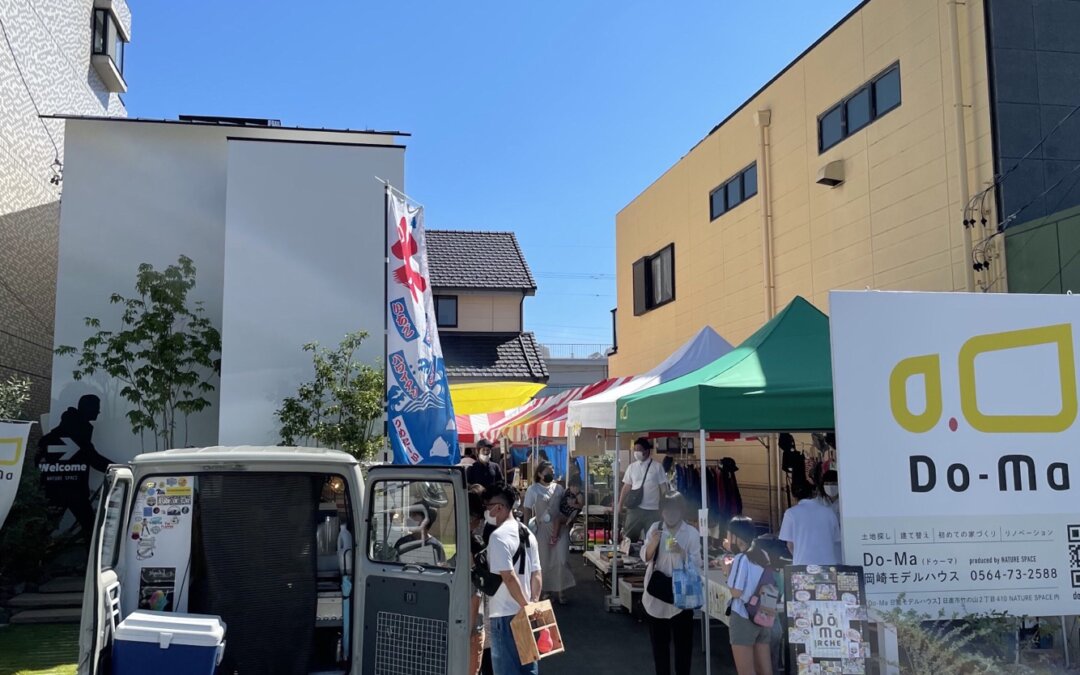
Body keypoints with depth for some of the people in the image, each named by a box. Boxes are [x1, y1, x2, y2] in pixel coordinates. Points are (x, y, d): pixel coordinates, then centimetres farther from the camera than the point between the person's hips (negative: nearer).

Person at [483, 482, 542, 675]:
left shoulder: (499, 536, -16)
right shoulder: (527, 533, 10)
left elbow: (509, 577, -22)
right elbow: (537, 574, 11)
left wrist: (525, 606, -16)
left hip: (504, 614, -8)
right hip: (524, 614, 8)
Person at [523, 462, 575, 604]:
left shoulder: (558, 488, 6)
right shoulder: (533, 490, -1)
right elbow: (527, 512, -2)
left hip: (560, 528, 2)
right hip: (542, 528, -2)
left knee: (561, 559, -5)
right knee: (544, 561, 6)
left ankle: (560, 591, 5)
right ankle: (546, 591, 22)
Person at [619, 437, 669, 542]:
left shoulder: (657, 467, 0)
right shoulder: (632, 467, 6)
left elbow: (663, 488, 1)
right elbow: (626, 487, 11)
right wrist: (619, 506, 7)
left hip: (652, 510, -2)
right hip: (635, 508, 2)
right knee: (629, 537, 2)